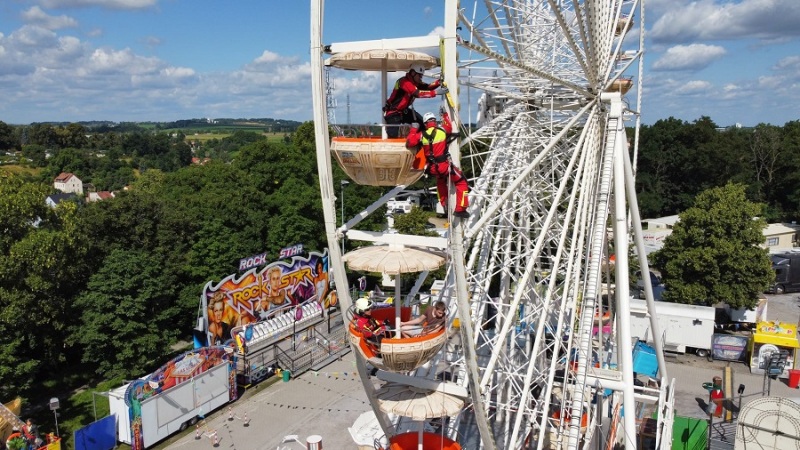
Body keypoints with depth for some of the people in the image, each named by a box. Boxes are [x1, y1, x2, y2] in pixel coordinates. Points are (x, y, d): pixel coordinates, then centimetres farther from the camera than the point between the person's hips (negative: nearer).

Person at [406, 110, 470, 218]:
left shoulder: (422, 135, -4)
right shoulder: (442, 130, -7)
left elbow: (409, 143, 5)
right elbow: (449, 127, 16)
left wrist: (413, 130, 15)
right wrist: (445, 115, 29)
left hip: (432, 168, 5)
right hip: (444, 165, -4)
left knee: (441, 182, 35)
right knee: (461, 182, 9)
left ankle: (445, 205, 42)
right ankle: (460, 209, 2)